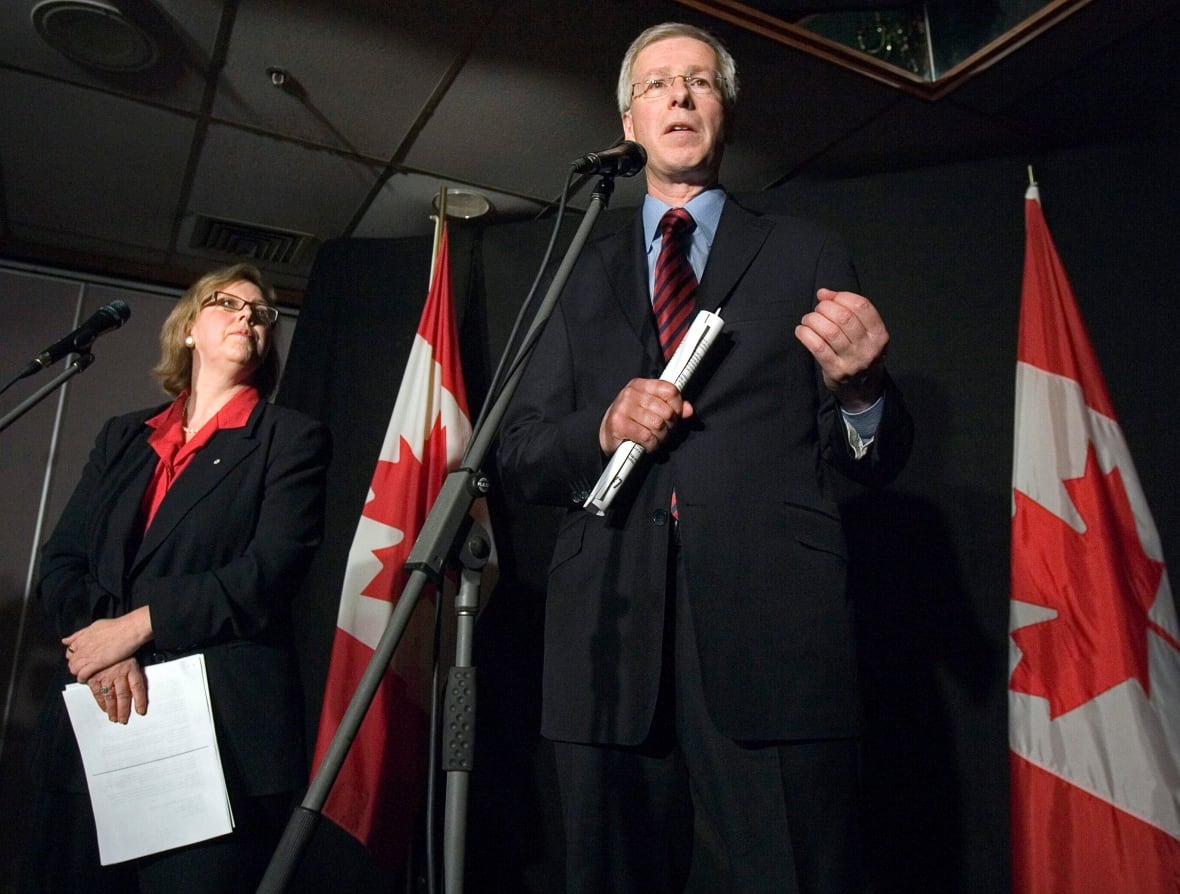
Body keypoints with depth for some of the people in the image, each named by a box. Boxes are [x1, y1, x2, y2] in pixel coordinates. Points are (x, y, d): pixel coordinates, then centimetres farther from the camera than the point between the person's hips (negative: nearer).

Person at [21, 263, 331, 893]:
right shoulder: (122, 436, 17)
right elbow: (60, 562, 9)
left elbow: (268, 573, -10)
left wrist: (136, 625, -13)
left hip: (218, 732, -4)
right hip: (91, 726, 5)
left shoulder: (291, 438, 2)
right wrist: (102, 639, -10)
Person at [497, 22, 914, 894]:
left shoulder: (807, 256, 12)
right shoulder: (585, 276, 16)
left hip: (771, 631, -1)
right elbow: (520, 455, 12)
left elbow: (875, 459, 7)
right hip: (608, 636, 2)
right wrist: (602, 428, -8)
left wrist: (859, 390, -15)